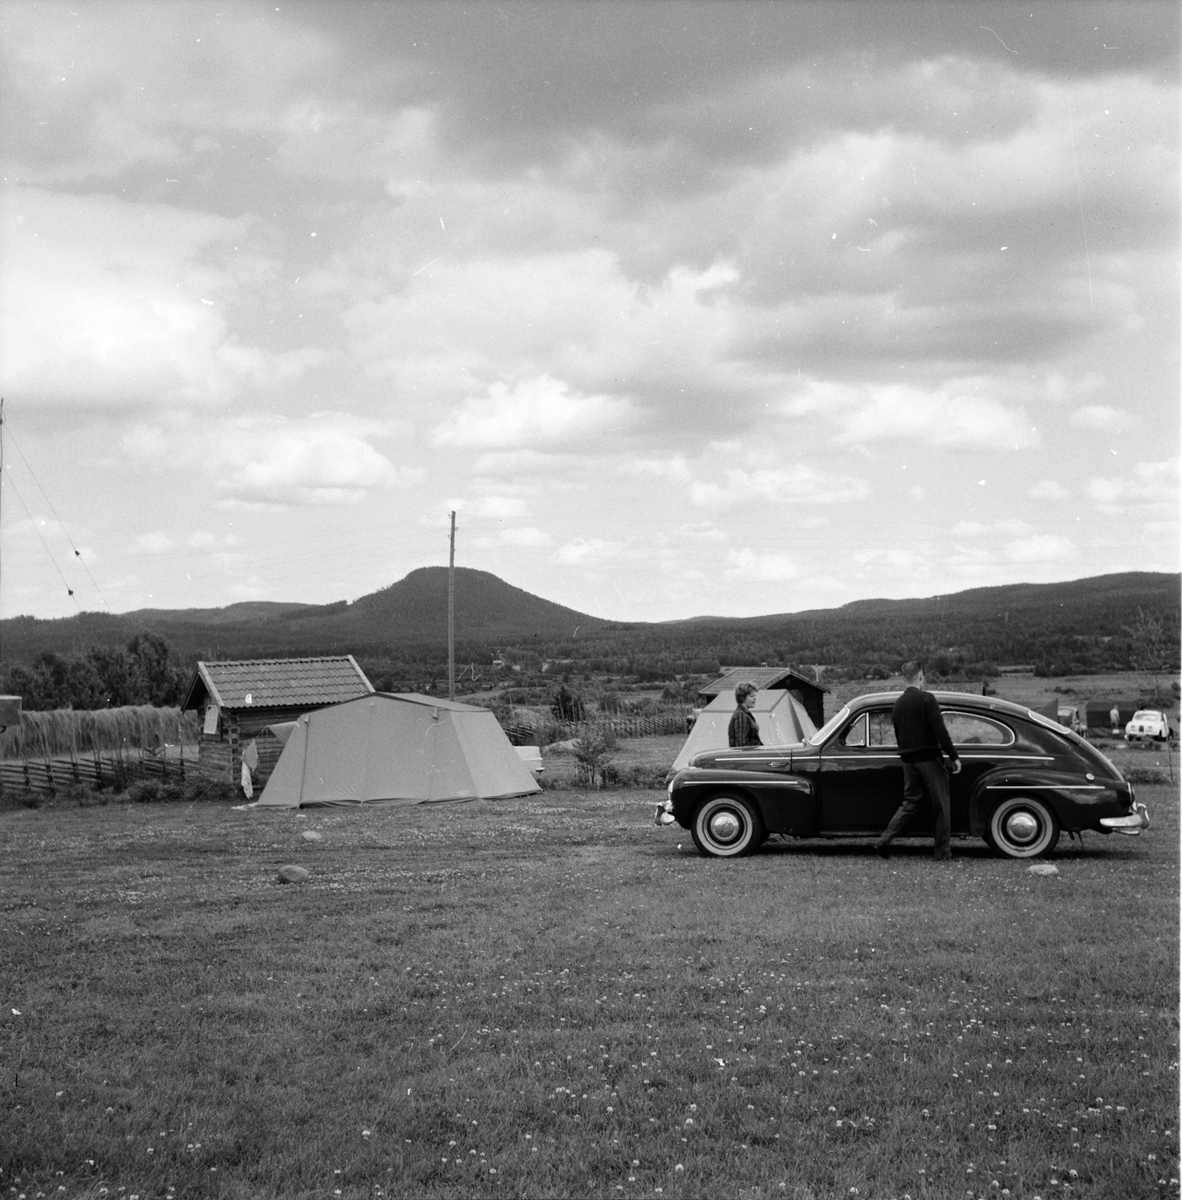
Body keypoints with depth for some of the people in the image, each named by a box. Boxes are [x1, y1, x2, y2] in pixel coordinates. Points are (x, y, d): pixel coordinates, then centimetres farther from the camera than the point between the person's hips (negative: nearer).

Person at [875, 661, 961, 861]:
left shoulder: (898, 704, 10)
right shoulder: (926, 699, -11)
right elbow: (940, 731, -15)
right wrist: (954, 757, -10)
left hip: (908, 760, 6)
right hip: (929, 759, -6)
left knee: (910, 802, 13)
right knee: (941, 806, 4)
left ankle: (884, 840, 1)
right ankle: (943, 853, 7)